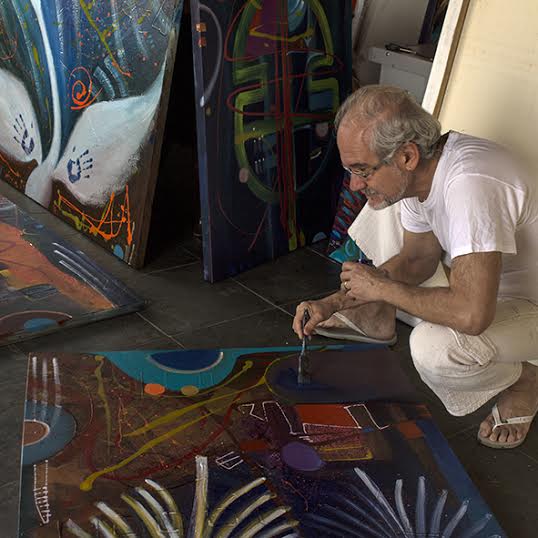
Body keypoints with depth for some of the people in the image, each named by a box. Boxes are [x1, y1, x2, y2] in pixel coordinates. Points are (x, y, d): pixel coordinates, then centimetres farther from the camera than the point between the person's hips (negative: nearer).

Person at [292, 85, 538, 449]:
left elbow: (471, 315, -43)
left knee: (433, 346, -33)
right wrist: (334, 303, -9)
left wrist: (383, 287, -26)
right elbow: (417, 259, 3)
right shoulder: (415, 172, -10)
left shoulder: (471, 184, -38)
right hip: (478, 282, 7)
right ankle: (377, 326, 32)